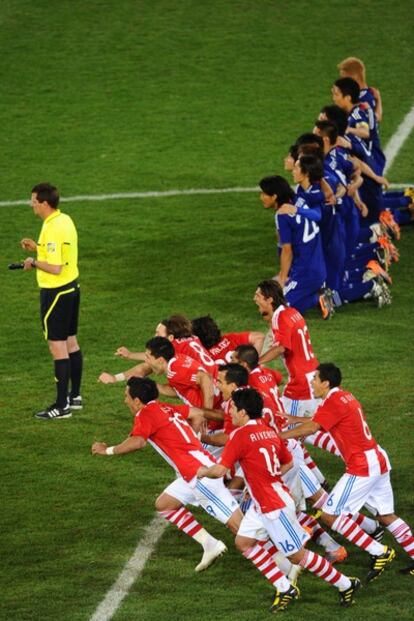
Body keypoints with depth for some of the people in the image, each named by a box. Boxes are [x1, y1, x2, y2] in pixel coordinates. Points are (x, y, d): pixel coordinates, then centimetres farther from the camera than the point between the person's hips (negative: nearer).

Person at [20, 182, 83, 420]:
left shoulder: (52, 229, -23)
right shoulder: (66, 220, 7)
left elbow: (55, 267, -27)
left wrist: (34, 262, -11)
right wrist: (37, 248, 12)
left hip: (56, 293, -10)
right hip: (72, 287, 10)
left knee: (57, 346, -4)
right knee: (71, 342, 18)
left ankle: (62, 406, -1)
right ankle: (75, 396, 27)